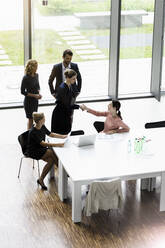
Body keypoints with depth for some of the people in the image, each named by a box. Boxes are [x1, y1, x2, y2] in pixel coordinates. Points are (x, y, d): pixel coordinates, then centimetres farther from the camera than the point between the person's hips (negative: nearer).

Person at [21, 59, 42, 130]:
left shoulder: (36, 75, 0)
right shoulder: (26, 78, -20)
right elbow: (22, 92, -14)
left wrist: (39, 93, -5)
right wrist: (34, 95, -18)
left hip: (35, 100, 6)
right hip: (28, 101, -6)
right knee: (30, 119, 2)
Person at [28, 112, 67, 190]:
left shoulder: (42, 127, -1)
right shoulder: (33, 132, -26)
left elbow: (50, 134, 15)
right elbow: (43, 143, -34)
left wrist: (62, 136, 3)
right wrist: (57, 145, -41)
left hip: (41, 149, 8)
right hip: (33, 152, -8)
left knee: (51, 160, -19)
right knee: (52, 152, -26)